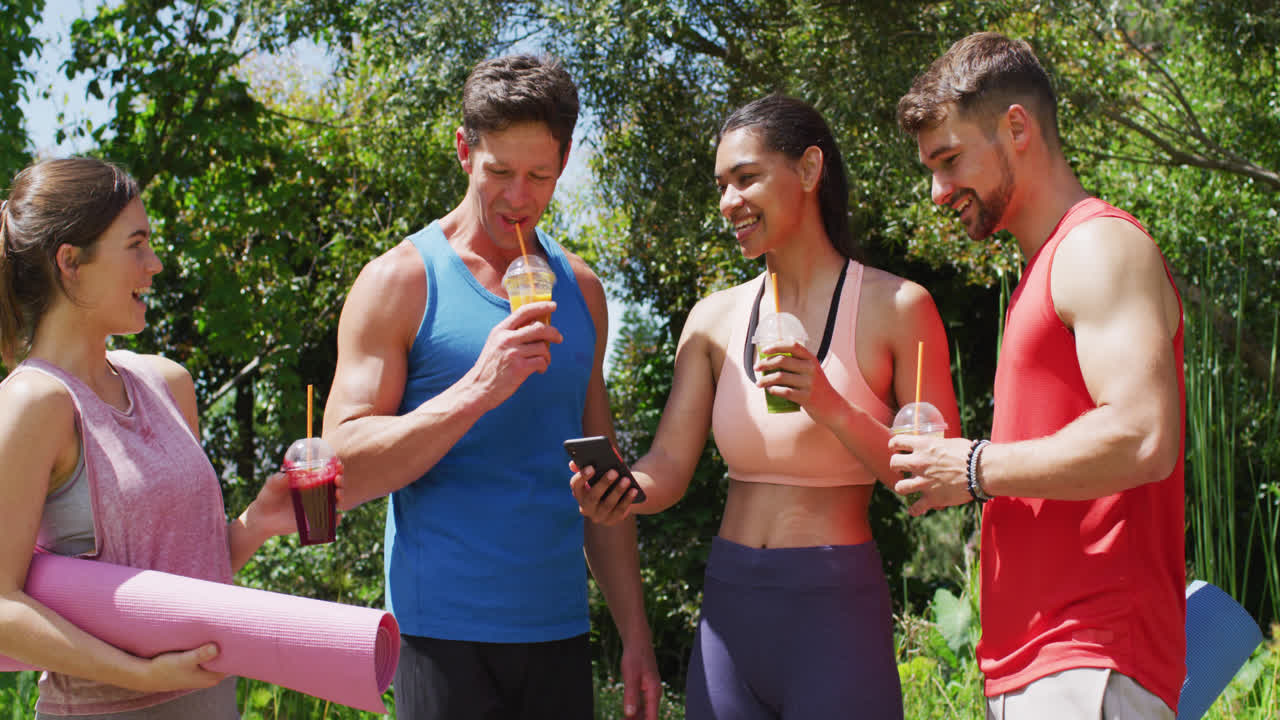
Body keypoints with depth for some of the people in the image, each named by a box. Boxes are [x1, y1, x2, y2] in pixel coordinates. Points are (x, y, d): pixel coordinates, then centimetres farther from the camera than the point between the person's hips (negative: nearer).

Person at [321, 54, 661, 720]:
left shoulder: (579, 289, 10)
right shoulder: (400, 280, -4)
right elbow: (343, 471, -11)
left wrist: (635, 632, 11)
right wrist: (478, 389, -22)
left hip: (560, 631, 4)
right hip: (445, 637, -4)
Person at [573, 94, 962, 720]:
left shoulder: (896, 307, -4)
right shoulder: (715, 319, 8)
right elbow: (667, 469, 3)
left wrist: (834, 411, -21)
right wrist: (620, 493, -19)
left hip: (836, 609, -4)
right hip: (729, 606, 4)